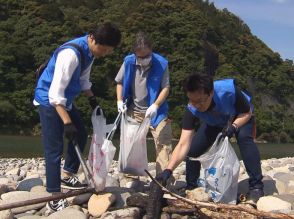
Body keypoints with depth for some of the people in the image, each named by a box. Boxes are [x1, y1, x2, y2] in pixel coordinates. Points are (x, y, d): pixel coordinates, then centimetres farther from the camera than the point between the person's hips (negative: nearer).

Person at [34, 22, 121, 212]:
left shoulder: (90, 51, -3)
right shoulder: (71, 54, -31)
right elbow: (55, 93, -32)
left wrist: (93, 100, 13)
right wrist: (67, 123, -33)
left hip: (65, 100, 9)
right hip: (49, 101, -9)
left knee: (81, 135, 15)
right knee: (55, 149, -7)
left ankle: (68, 177, 30)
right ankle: (54, 198, 2)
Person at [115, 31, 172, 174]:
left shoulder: (161, 63, -18)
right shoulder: (128, 62, -10)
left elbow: (166, 88, -13)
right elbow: (120, 82, 5)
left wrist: (155, 105, -25)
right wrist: (120, 101, -7)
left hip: (155, 110, -2)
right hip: (134, 110, 3)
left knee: (163, 143, -6)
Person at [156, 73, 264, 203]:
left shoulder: (229, 90, -42)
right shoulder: (192, 110, -34)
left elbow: (247, 112, -22)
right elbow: (183, 145, -37)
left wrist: (234, 126, -42)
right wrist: (168, 170, -49)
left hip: (240, 117, -2)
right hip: (214, 123, 3)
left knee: (244, 137, -34)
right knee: (193, 148, -12)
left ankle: (256, 186, -26)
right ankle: (191, 187, 10)